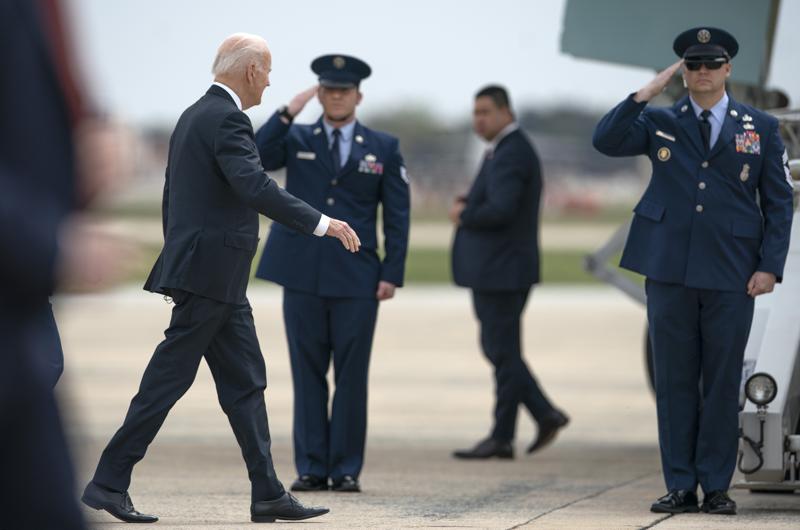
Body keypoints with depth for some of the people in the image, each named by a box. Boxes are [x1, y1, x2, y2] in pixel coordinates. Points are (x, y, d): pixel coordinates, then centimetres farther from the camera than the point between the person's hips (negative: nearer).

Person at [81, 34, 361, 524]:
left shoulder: (194, 116, 17)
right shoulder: (226, 119, -15)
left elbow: (173, 198, 21)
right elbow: (253, 186, -29)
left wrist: (177, 267, 26)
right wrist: (321, 222, -29)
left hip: (216, 280, 10)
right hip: (211, 276, -10)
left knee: (245, 382, 10)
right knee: (168, 379, -6)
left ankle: (268, 494, 10)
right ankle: (109, 482, -2)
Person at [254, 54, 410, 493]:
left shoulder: (383, 148, 7)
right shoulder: (295, 139, 7)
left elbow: (397, 216, 5)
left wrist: (392, 273, -4)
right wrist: (288, 112, -14)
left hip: (357, 279, -1)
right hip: (303, 276, 1)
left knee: (351, 375, 0)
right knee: (308, 374, 4)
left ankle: (346, 469, 6)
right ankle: (311, 468, 8)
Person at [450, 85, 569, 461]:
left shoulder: (511, 153, -16)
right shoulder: (504, 149, 17)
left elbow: (501, 210, -28)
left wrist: (464, 215, -11)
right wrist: (468, 206, 5)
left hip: (503, 271, -10)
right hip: (491, 270, 10)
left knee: (503, 352, -4)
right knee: (497, 349, 13)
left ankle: (502, 438, 2)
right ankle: (545, 414, 14)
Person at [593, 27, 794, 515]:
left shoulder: (762, 128, 7)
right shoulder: (659, 122, 8)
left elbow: (779, 202, 5)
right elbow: (606, 141, -8)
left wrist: (770, 266, -4)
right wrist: (646, 94, -13)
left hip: (731, 274, -1)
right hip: (670, 271, 1)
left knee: (722, 382, 2)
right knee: (675, 379, 3)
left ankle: (716, 487, 8)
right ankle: (680, 487, 8)